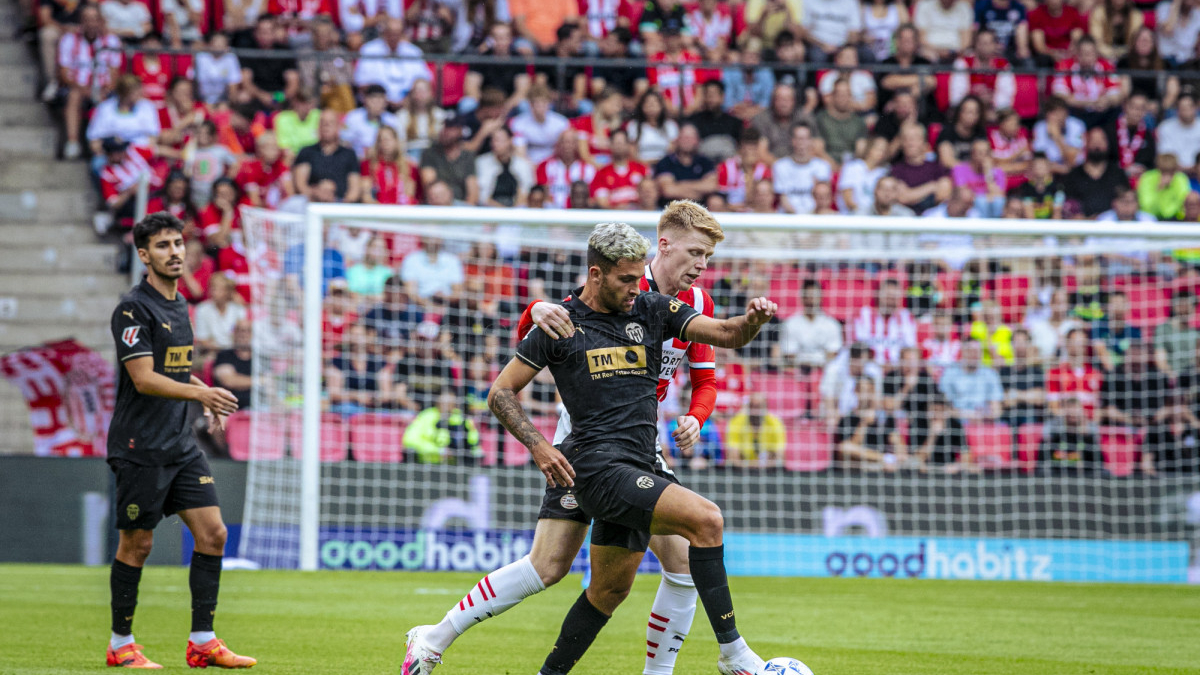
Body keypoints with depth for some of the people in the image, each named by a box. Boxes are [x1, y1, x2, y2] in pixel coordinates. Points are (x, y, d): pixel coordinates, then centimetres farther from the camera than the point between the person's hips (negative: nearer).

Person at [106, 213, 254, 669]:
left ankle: (202, 643, 5)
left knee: (212, 533, 0)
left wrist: (207, 397, 13)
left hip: (180, 444, 8)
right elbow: (144, 378, -19)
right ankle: (120, 645, 12)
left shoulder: (179, 305, 14)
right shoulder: (134, 308, -12)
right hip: (140, 447, -8)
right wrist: (199, 392, -28)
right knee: (137, 544, -1)